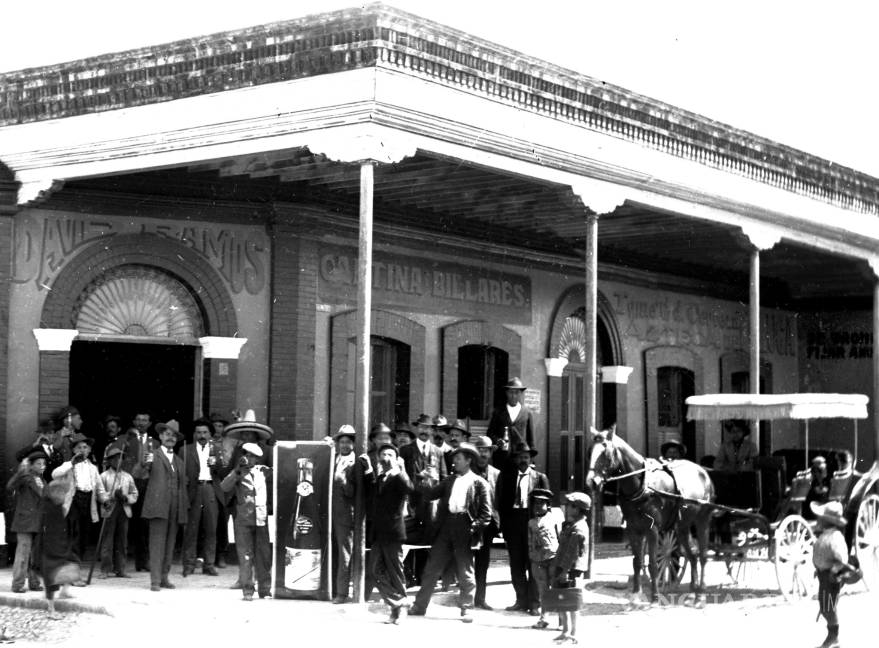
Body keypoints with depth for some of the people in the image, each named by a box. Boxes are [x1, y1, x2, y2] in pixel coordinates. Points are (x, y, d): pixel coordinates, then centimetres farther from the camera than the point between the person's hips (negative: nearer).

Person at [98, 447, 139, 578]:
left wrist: (126, 498, -6)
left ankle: (120, 569, 10)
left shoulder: (127, 476, 14)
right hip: (109, 510, -3)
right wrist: (113, 495, -15)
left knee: (122, 541, 4)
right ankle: (105, 570, 0)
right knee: (107, 541, -4)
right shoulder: (104, 476, 4)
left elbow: (134, 494, 13)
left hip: (124, 510, 3)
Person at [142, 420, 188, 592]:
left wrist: (184, 509, 13)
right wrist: (146, 464, -37)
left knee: (170, 544, 6)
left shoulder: (179, 462, 22)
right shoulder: (154, 456, 4)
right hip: (159, 505, -5)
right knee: (157, 543, -8)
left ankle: (164, 577, 12)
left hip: (175, 509, 5)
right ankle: (155, 580, -9)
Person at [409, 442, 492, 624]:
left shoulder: (479, 483, 1)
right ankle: (419, 605, 14)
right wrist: (423, 483, -8)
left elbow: (486, 512, -2)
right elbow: (431, 494, 8)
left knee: (465, 572, 1)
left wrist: (475, 527, -14)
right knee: (432, 568, 7)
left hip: (465, 529, -5)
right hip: (446, 526, 5)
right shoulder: (449, 481, 16)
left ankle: (466, 609, 9)